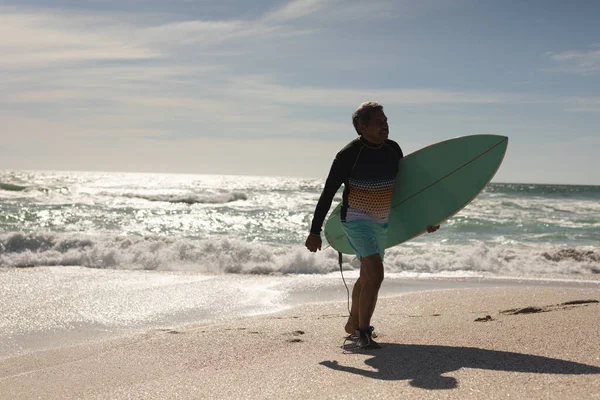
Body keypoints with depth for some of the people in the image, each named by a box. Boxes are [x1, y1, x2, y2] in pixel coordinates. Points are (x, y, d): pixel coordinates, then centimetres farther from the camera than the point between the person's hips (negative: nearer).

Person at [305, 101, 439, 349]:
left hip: (381, 222, 7)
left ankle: (353, 324, 37)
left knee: (367, 276, 18)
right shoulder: (349, 155, -19)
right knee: (375, 274, -19)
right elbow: (328, 194, -15)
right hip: (357, 220, -7)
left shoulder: (392, 149, -1)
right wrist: (315, 231, -16)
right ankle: (363, 332, -5)